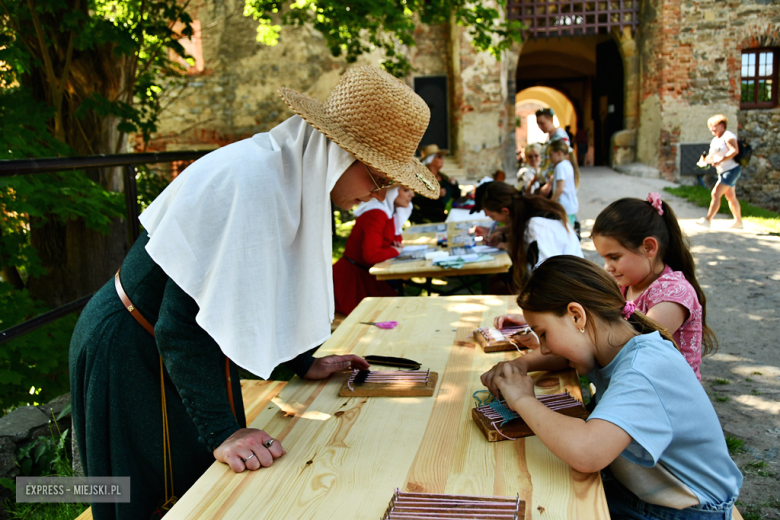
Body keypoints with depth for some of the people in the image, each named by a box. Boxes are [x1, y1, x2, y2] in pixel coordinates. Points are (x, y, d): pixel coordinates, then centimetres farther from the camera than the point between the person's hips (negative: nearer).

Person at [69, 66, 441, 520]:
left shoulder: (300, 173, -4)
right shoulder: (251, 183, -33)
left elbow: (269, 288, 9)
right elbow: (181, 327, -32)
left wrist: (304, 363, 11)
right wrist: (221, 433, -31)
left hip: (189, 349, 8)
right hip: (134, 357, -8)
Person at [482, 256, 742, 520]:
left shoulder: (645, 370, -30)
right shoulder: (612, 344, -4)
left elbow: (584, 451, -45)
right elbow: (564, 354, 18)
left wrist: (523, 400, -28)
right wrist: (521, 364, -2)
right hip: (631, 488, 7)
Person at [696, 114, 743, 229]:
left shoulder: (728, 136, -12)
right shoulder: (715, 140, 15)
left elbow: (735, 150, -25)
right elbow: (711, 156, 15)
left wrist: (720, 160, -32)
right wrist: (705, 159, -7)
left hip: (732, 169, -10)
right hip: (723, 171, 10)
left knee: (716, 193, -18)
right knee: (731, 197, 15)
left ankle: (708, 219, -22)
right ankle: (738, 222, 25)